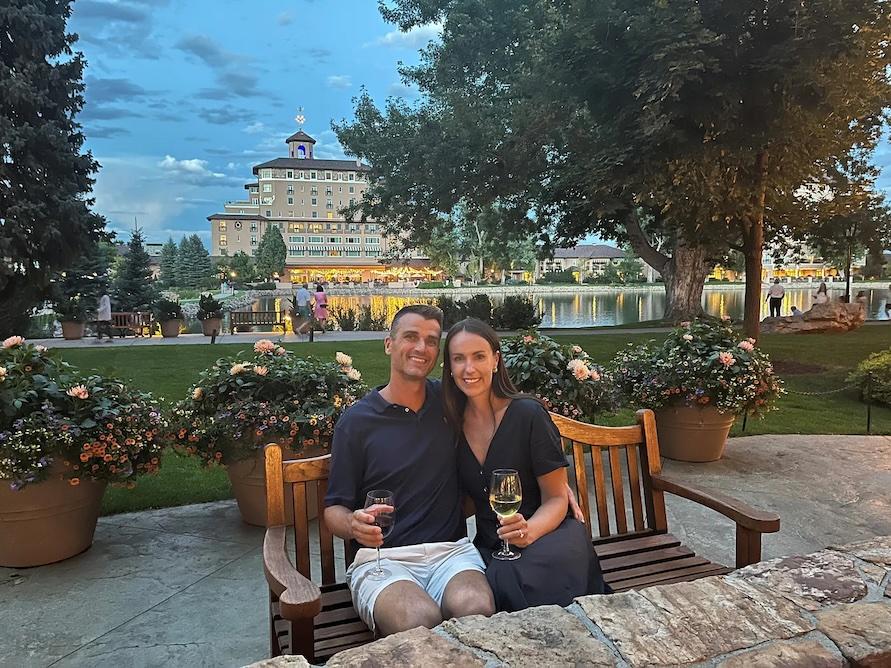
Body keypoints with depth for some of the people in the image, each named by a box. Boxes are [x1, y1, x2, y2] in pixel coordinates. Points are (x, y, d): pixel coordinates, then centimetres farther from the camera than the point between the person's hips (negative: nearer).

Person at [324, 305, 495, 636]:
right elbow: (334, 509, 7)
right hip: (382, 557, -2)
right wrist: (355, 525, -19)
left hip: (451, 550, 2)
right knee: (420, 621, -34)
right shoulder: (356, 420, 3)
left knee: (478, 609, -32)